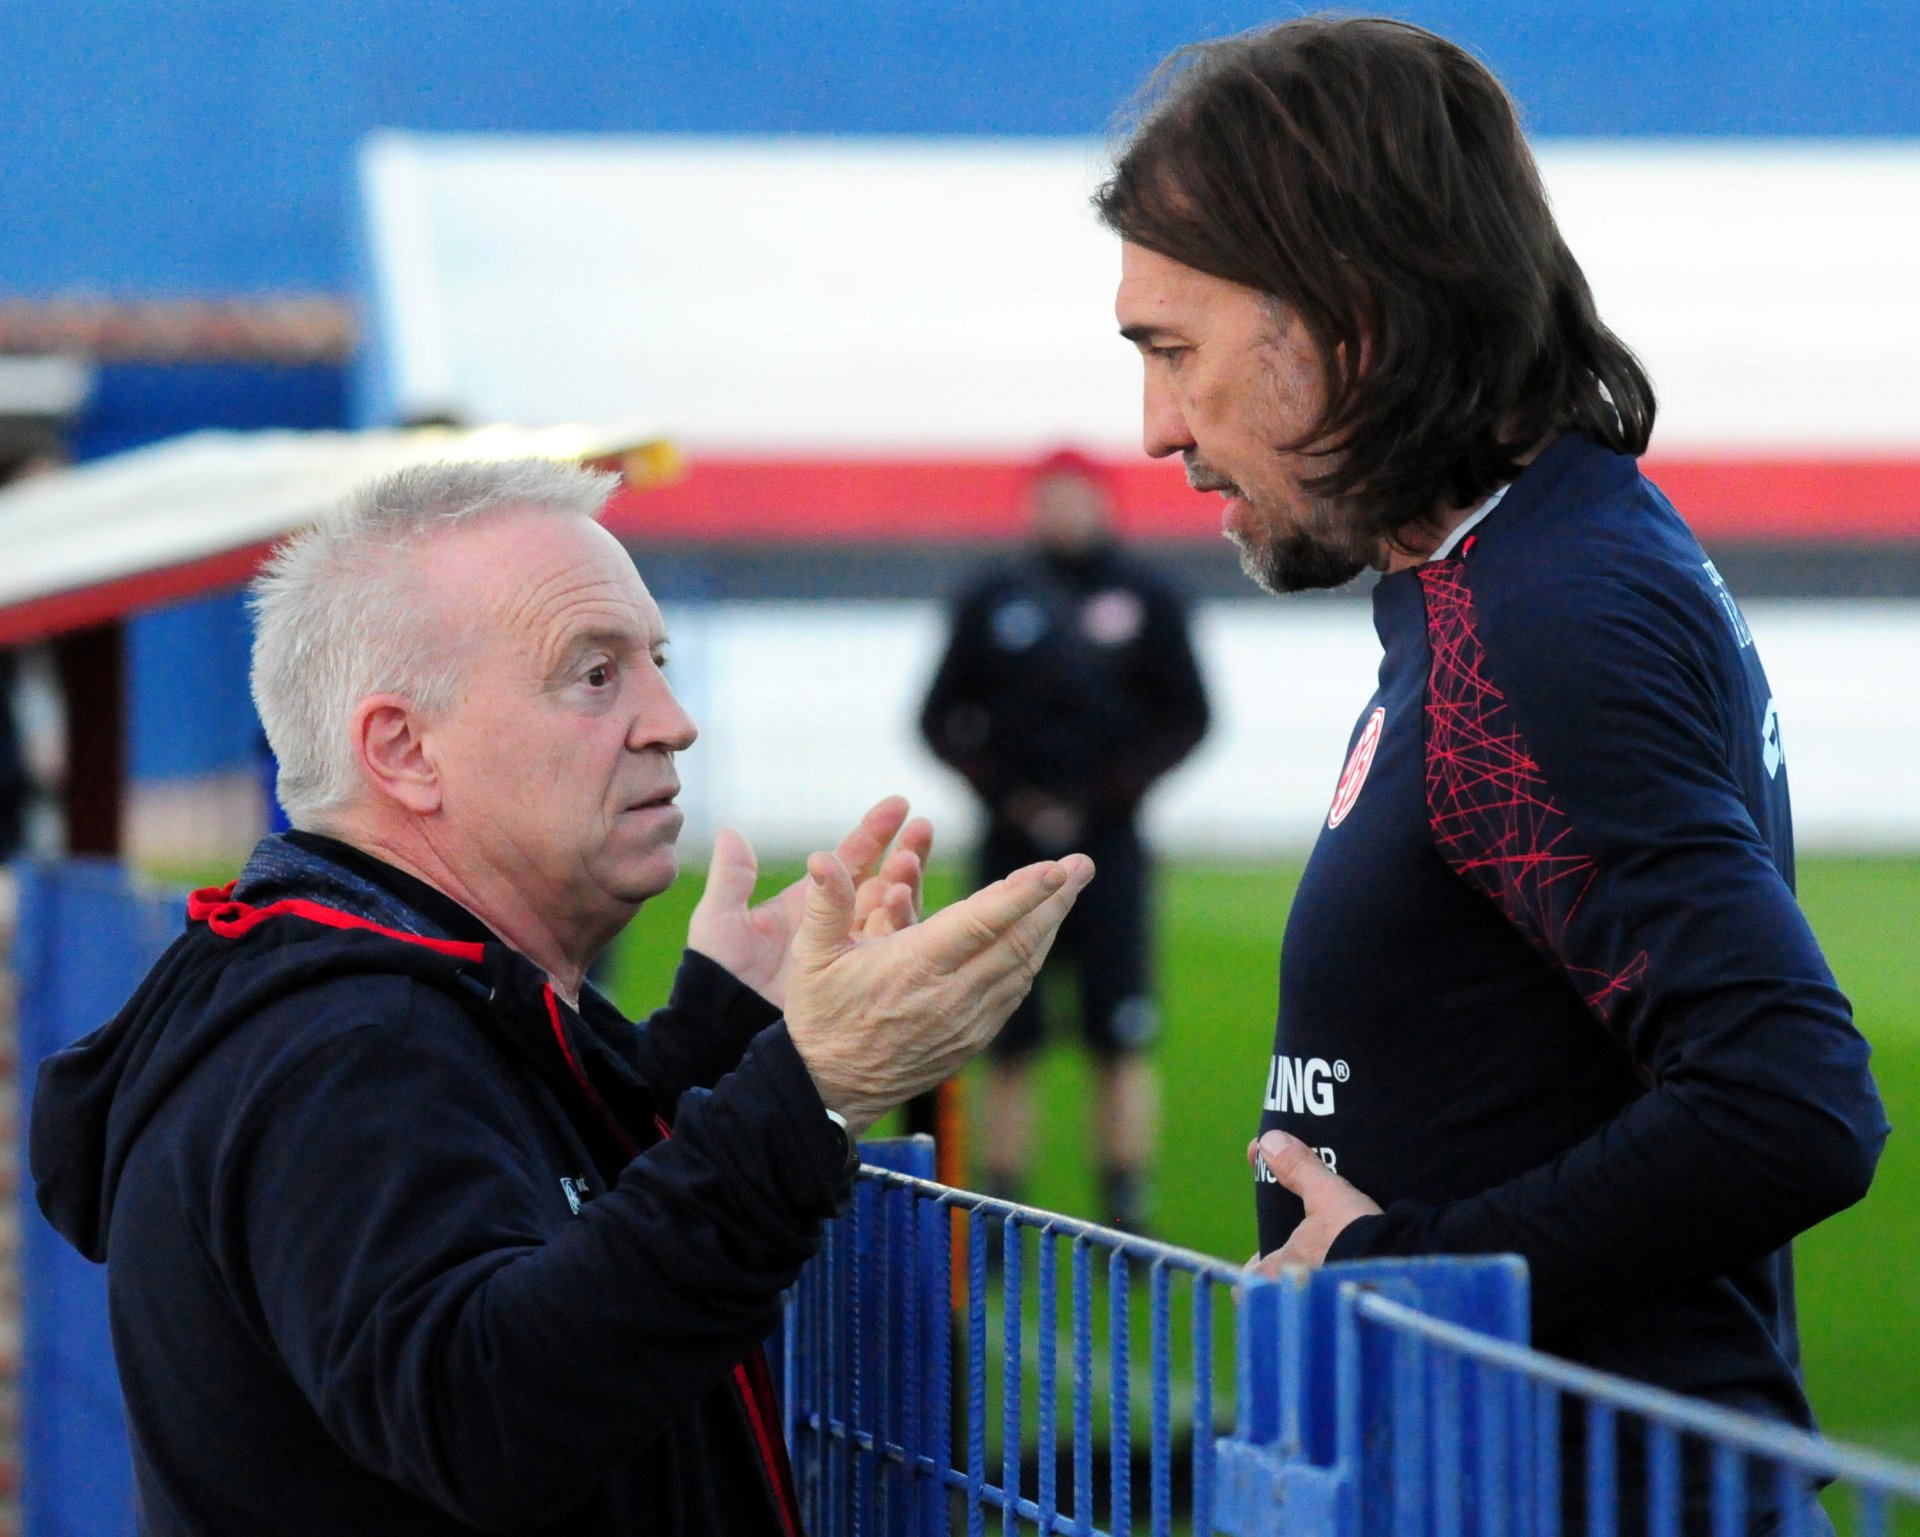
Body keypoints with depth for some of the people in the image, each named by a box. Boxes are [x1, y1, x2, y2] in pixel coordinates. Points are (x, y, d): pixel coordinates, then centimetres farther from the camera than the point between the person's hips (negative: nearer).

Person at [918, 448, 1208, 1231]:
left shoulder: (1147, 597, 6)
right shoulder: (992, 599, 9)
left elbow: (1186, 719, 6)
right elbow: (942, 718, 11)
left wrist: (1104, 797, -6)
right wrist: (1005, 792, -5)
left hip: (1107, 843, -1)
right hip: (1014, 843, 1)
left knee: (1121, 1041, -6)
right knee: (1007, 1043, 1)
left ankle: (1127, 1213, -4)